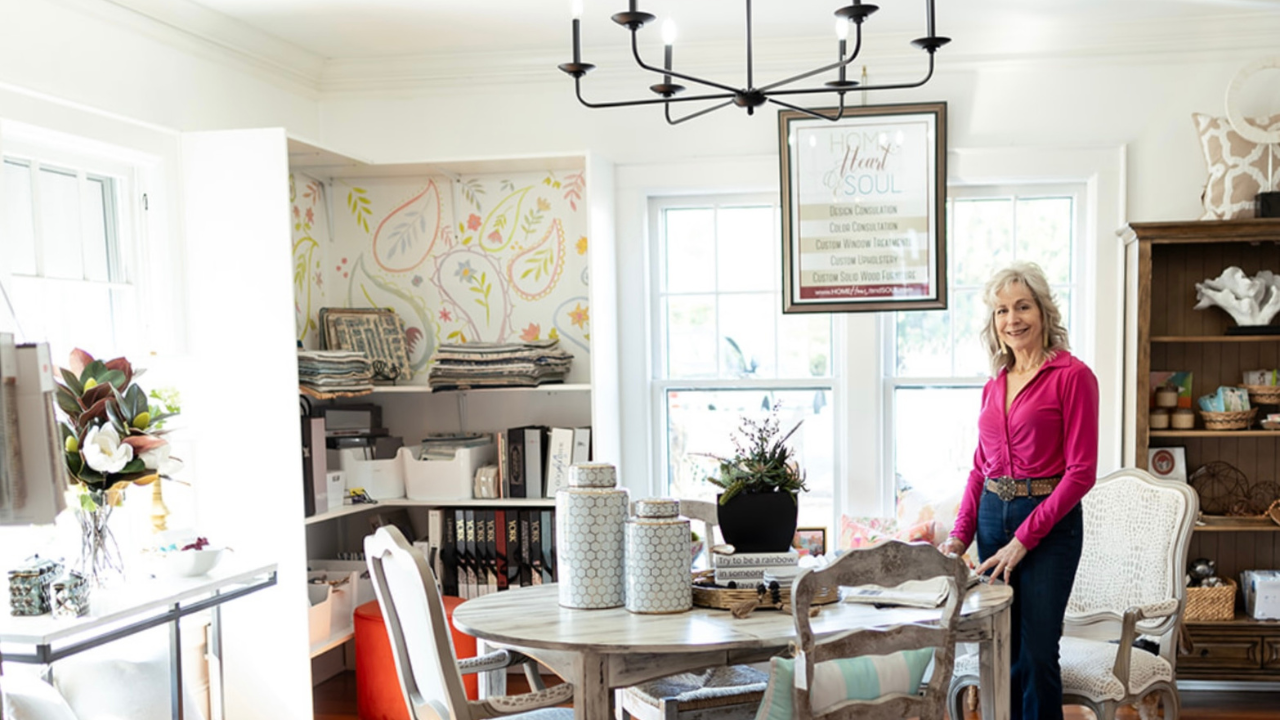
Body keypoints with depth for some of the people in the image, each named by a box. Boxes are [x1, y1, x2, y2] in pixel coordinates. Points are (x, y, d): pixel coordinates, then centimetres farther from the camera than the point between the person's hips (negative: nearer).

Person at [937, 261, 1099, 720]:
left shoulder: (1072, 376, -8)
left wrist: (1023, 540, -14)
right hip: (992, 516, 6)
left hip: (1049, 521, -6)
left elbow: (1081, 472, -12)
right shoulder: (995, 384, 11)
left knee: (1036, 654, -3)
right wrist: (960, 534, 2)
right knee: (1001, 653, 10)